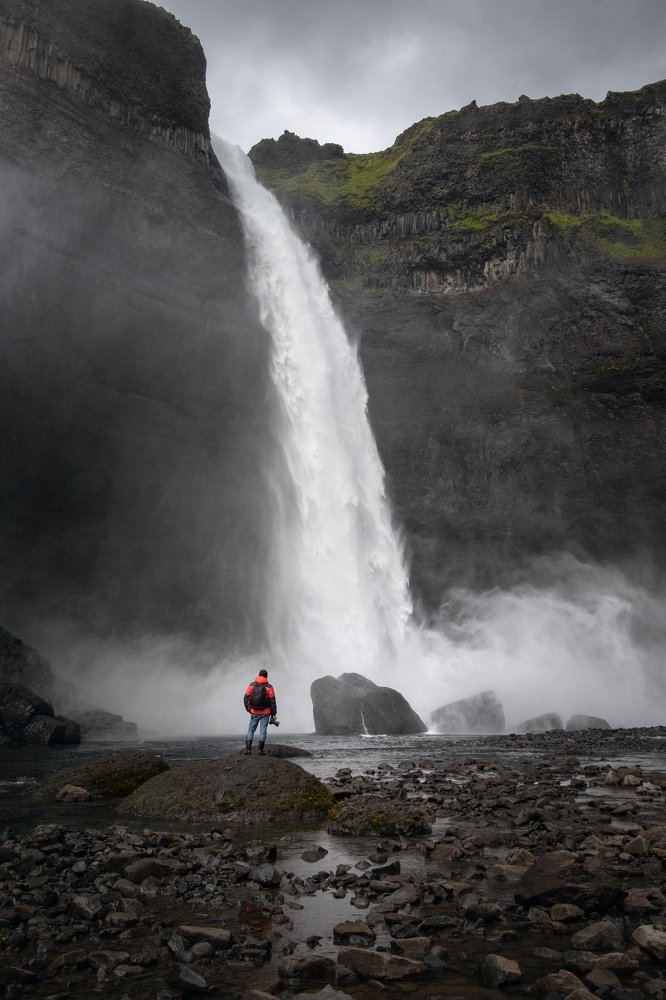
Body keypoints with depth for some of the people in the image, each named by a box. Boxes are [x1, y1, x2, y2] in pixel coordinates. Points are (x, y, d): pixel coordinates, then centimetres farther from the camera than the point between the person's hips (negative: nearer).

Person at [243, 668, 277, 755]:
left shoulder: (251, 685, 0)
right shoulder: (269, 687, -5)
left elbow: (246, 698, -1)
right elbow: (272, 701, -6)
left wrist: (248, 709, 12)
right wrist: (273, 714, 0)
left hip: (254, 712, 2)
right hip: (265, 713, -1)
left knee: (251, 730, 10)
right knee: (263, 731, 5)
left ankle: (248, 749, 1)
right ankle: (260, 750, 4)